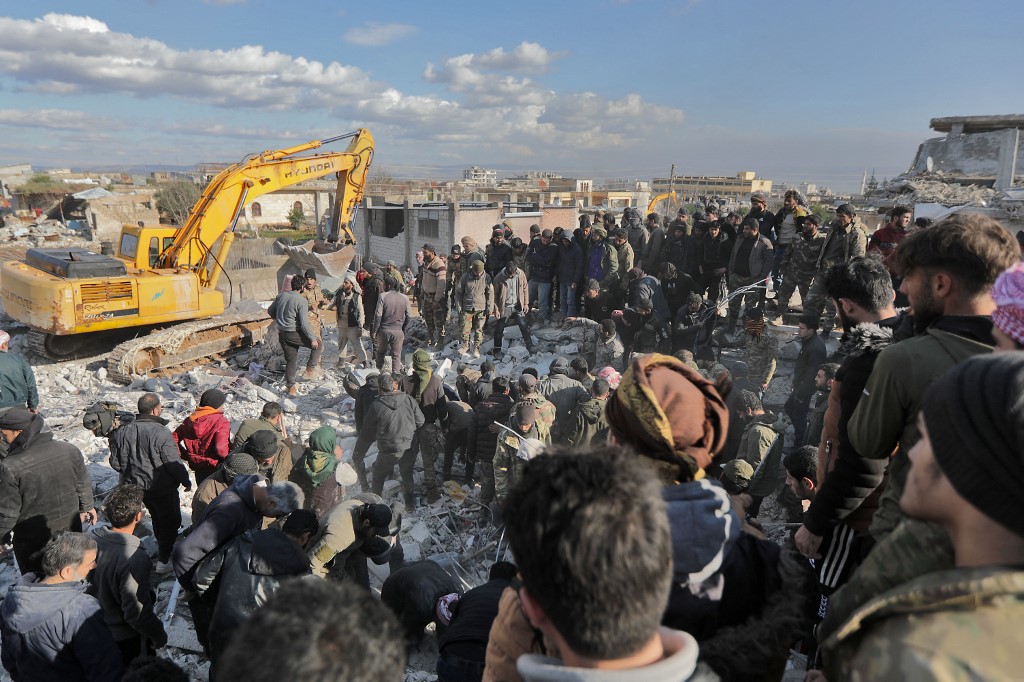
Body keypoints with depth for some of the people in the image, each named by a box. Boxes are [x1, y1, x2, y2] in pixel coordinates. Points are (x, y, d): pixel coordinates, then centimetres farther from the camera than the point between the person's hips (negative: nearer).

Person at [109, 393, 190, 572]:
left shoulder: (122, 432, -3)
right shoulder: (161, 433, -23)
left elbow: (115, 462, 6)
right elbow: (173, 463, -19)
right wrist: (186, 481, -4)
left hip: (136, 487, 7)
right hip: (162, 487, -7)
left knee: (157, 518, 25)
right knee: (170, 521, 8)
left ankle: (163, 549, 39)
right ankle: (163, 560, 9)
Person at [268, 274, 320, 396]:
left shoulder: (281, 295, 3)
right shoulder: (302, 301, -17)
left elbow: (270, 311, 16)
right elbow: (304, 323, -21)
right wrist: (313, 339, -14)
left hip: (282, 333, 7)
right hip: (294, 334, -7)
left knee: (290, 360, 16)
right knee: (317, 344, 15)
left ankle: (291, 387, 19)